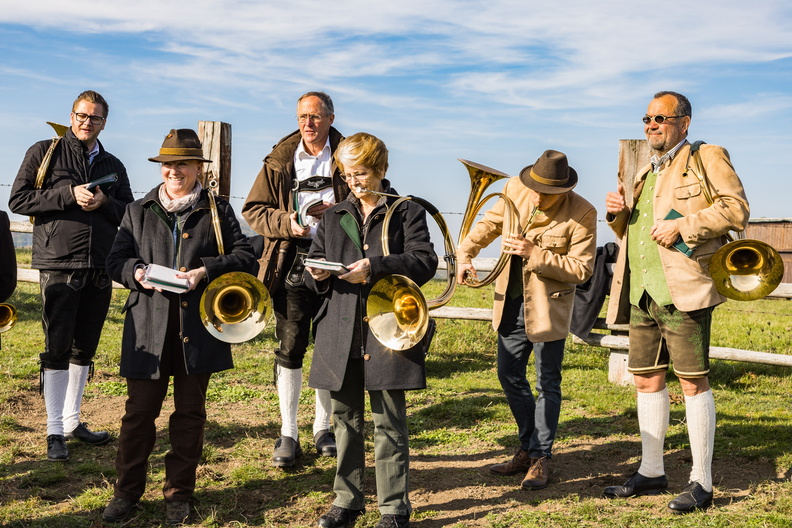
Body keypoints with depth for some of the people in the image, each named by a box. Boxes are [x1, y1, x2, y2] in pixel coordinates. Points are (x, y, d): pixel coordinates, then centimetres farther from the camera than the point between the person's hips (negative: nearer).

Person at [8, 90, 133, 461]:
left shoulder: (113, 166, 15)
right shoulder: (44, 152, 4)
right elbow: (18, 200, -3)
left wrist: (105, 202, -7)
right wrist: (68, 195, -13)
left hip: (99, 269, 4)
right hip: (58, 265, -4)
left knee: (85, 347, 11)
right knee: (58, 348, -3)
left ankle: (72, 420, 22)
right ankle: (55, 431, 4)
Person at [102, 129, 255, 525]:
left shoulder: (218, 211, 8)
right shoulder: (139, 211, 13)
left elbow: (244, 257, 0)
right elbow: (116, 260, 10)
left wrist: (206, 272, -15)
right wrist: (136, 273, -12)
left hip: (198, 328, 0)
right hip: (149, 327, 1)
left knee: (190, 414, 8)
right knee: (139, 412, 3)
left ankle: (178, 495, 20)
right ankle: (127, 491, 18)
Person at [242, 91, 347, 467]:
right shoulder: (280, 160, 7)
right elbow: (253, 209, 6)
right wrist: (285, 223, -11)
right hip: (291, 262, 0)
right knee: (289, 347, -1)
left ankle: (323, 427, 24)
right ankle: (288, 433, 9)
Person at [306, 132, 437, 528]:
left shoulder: (407, 213, 3)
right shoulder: (333, 217, 16)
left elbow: (425, 263, -8)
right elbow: (314, 264, 17)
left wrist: (375, 267, -19)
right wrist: (317, 274, -7)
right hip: (340, 335, 4)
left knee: (388, 423, 0)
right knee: (345, 420, 12)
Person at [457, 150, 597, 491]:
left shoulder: (582, 213, -18)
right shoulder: (514, 190, -5)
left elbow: (582, 269, -19)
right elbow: (489, 224, 11)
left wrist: (534, 253, -26)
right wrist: (465, 252, -5)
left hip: (548, 306, -5)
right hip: (511, 300, 6)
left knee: (548, 383, 3)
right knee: (509, 376, 13)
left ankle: (540, 458, 15)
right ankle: (527, 449, 30)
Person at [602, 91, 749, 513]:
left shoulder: (707, 158, 1)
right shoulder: (645, 173, 24)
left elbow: (736, 208, -11)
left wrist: (683, 226, -18)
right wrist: (619, 214, 7)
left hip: (682, 289, -8)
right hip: (642, 292, 8)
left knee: (693, 383, -5)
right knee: (647, 379, 11)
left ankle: (701, 483, 3)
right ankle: (651, 472, 22)